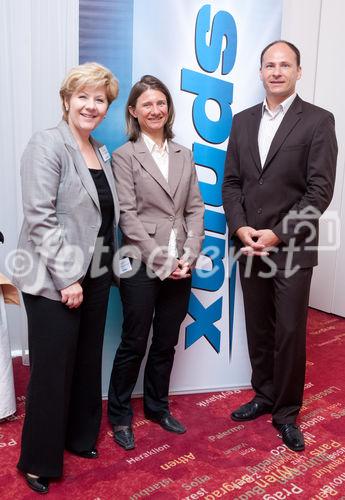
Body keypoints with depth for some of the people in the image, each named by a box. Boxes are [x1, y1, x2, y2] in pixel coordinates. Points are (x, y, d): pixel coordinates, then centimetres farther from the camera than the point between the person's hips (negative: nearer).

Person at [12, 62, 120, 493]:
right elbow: (40, 216, -17)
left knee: (87, 364, 16)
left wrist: (107, 265, 9)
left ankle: (79, 437, 36)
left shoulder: (101, 153, 13)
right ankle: (39, 461, 22)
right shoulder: (47, 144, -10)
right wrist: (66, 277, -19)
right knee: (52, 371, 3)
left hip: (94, 276, 7)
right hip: (55, 280, -7)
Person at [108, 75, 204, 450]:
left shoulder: (184, 155, 11)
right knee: (134, 345, 7)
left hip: (180, 268, 5)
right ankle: (119, 415, 27)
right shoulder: (125, 156, -4)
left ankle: (157, 406, 35)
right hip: (141, 266, -4)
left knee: (166, 344, 15)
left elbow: (195, 209, 7)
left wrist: (187, 257, -6)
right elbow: (128, 216, -10)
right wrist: (162, 261, -14)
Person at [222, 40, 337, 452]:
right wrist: (240, 227, -8)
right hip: (249, 245, 4)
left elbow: (320, 189, -10)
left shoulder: (318, 121, -4)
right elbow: (231, 182, 8)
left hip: (293, 248, -4)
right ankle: (264, 396, 32)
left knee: (290, 334, 3)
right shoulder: (242, 121, 10)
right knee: (258, 330, 14)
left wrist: (278, 235, -16)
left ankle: (286, 412, 20)